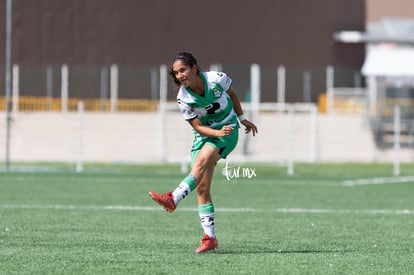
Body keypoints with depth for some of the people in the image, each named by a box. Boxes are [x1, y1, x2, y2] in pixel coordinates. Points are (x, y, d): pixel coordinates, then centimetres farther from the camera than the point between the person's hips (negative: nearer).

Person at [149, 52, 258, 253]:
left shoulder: (217, 79, -16)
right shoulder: (183, 99, -14)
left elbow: (232, 94, 7)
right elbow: (198, 127, -11)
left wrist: (243, 119, 15)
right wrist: (218, 133, -29)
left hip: (228, 128, -2)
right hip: (204, 134, 2)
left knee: (202, 160, -32)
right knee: (201, 187, -7)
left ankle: (173, 199, -45)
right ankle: (209, 238, -4)